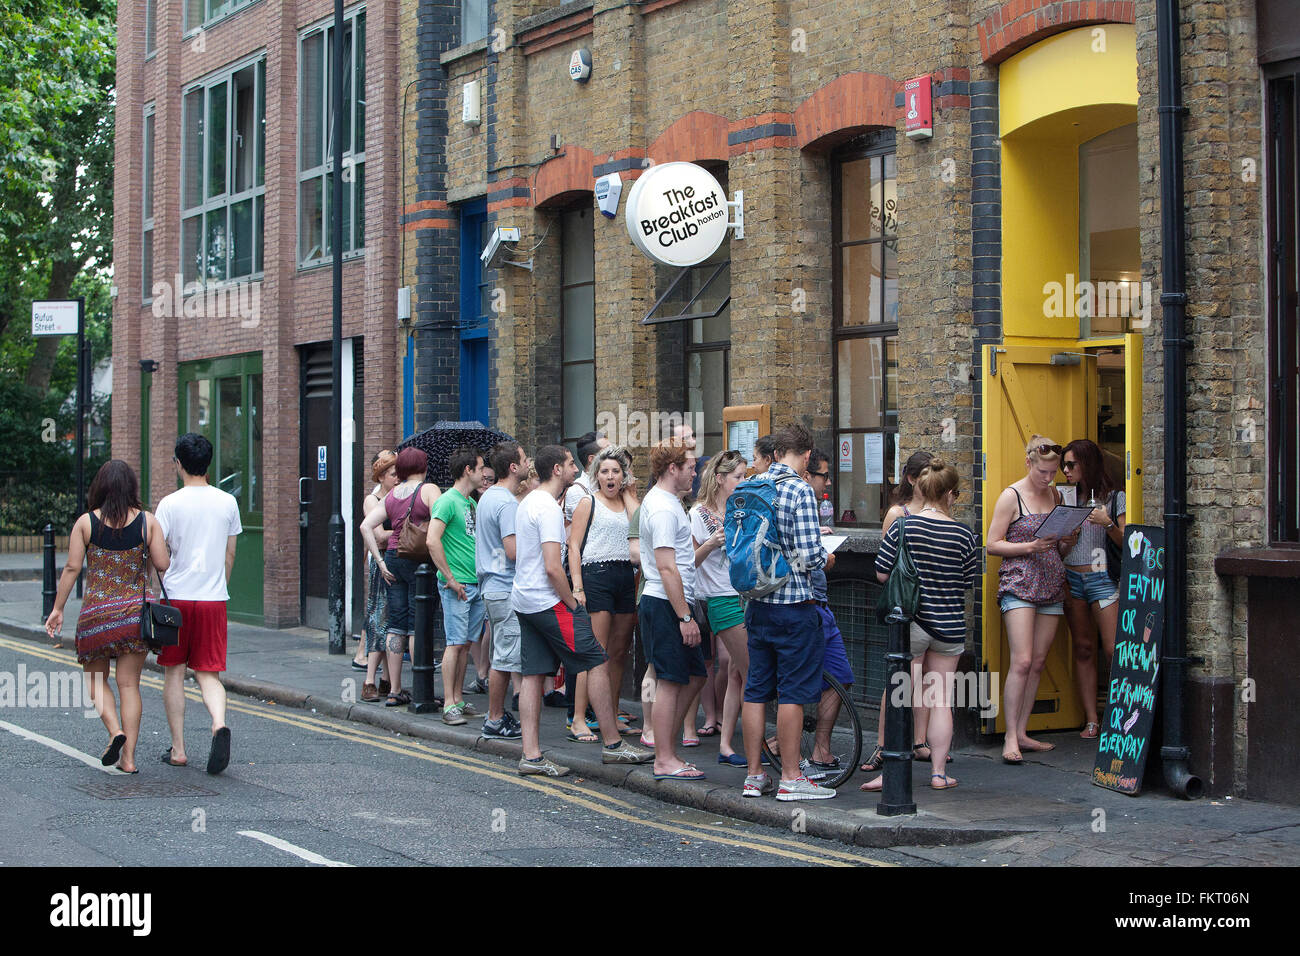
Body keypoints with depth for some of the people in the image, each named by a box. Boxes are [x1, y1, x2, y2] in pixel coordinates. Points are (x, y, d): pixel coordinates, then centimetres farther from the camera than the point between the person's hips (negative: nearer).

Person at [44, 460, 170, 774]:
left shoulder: (85, 522, -3)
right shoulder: (147, 521, -2)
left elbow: (71, 568, -4)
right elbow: (163, 564, -4)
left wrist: (58, 608, 3)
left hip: (96, 612, -1)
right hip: (136, 610, 1)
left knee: (96, 680, 15)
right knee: (129, 684, 5)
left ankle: (115, 731, -8)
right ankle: (128, 757, 2)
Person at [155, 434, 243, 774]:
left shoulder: (171, 503, -6)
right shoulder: (227, 502, 5)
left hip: (176, 596, -2)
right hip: (214, 599, 2)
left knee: (174, 672, 10)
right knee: (208, 674, 5)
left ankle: (177, 749, 12)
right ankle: (219, 724, -23)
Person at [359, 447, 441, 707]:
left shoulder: (391, 495, 12)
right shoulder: (429, 490, -5)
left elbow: (366, 525, 6)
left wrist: (380, 561, 4)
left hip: (392, 559, 5)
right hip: (419, 560, -5)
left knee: (396, 624, 9)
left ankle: (394, 691, 12)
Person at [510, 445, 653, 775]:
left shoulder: (527, 503, 14)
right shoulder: (549, 508, -16)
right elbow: (552, 567, -22)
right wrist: (573, 605, -12)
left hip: (523, 600, 10)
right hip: (548, 601, -10)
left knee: (533, 674, 7)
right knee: (596, 662, -2)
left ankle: (531, 755, 4)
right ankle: (613, 744, 3)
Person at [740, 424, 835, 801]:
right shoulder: (800, 491, -14)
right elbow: (810, 556, -18)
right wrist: (825, 557, 3)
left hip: (757, 602, 7)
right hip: (793, 603, -7)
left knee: (756, 688, 11)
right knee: (793, 691, 0)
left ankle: (754, 776, 16)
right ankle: (791, 779, 3)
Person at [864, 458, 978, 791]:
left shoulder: (901, 527, -9)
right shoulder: (964, 535, -5)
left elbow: (881, 574, -7)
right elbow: (967, 584, 3)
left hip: (910, 623, -1)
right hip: (950, 626, 1)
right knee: (941, 700, 11)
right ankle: (939, 773, 14)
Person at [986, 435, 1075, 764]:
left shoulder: (1056, 495, 13)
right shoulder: (1011, 496, -4)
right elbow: (993, 544, -7)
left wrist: (1067, 542, 0)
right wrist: (1031, 546, -17)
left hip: (1051, 586, 6)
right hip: (1018, 585, -6)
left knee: (1038, 663, 5)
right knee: (1022, 661, -13)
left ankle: (1022, 732, 11)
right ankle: (1010, 737, -10)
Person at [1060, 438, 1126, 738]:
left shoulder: (1114, 497, 2)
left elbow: (1126, 543, -2)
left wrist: (1108, 524, -18)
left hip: (1102, 578, -4)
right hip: (1071, 577, 4)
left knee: (1114, 651, -11)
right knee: (1083, 649, 3)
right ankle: (1092, 721, 5)